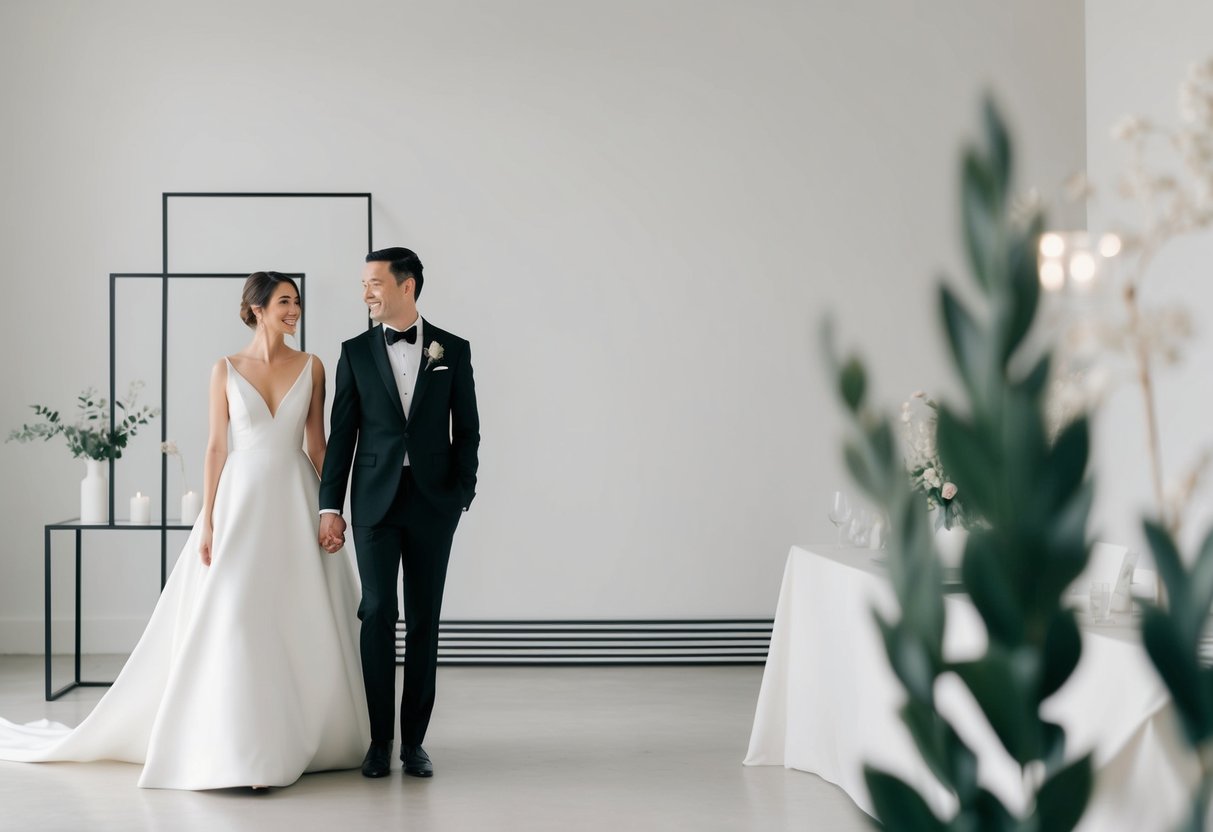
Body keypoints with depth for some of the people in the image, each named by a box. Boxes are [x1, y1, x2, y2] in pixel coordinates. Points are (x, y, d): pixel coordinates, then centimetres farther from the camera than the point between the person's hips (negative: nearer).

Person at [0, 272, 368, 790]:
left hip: (295, 501, 2)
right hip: (242, 499, -1)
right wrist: (207, 524, -4)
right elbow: (216, 447, 1)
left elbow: (317, 443, 7)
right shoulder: (226, 370, 2)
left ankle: (301, 737, 14)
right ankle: (237, 751, -4)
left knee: (302, 625, 1)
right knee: (232, 620, -9)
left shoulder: (311, 367, 5)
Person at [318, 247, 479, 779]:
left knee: (424, 620, 4)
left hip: (432, 501, 0)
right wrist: (330, 506, -2)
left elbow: (467, 429, 7)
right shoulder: (356, 352, 5)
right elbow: (341, 434, 3)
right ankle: (380, 740, 3)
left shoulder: (453, 350, 5)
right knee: (378, 615, -4)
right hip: (375, 500, 0)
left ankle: (414, 739, 11)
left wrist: (462, 494, -2)